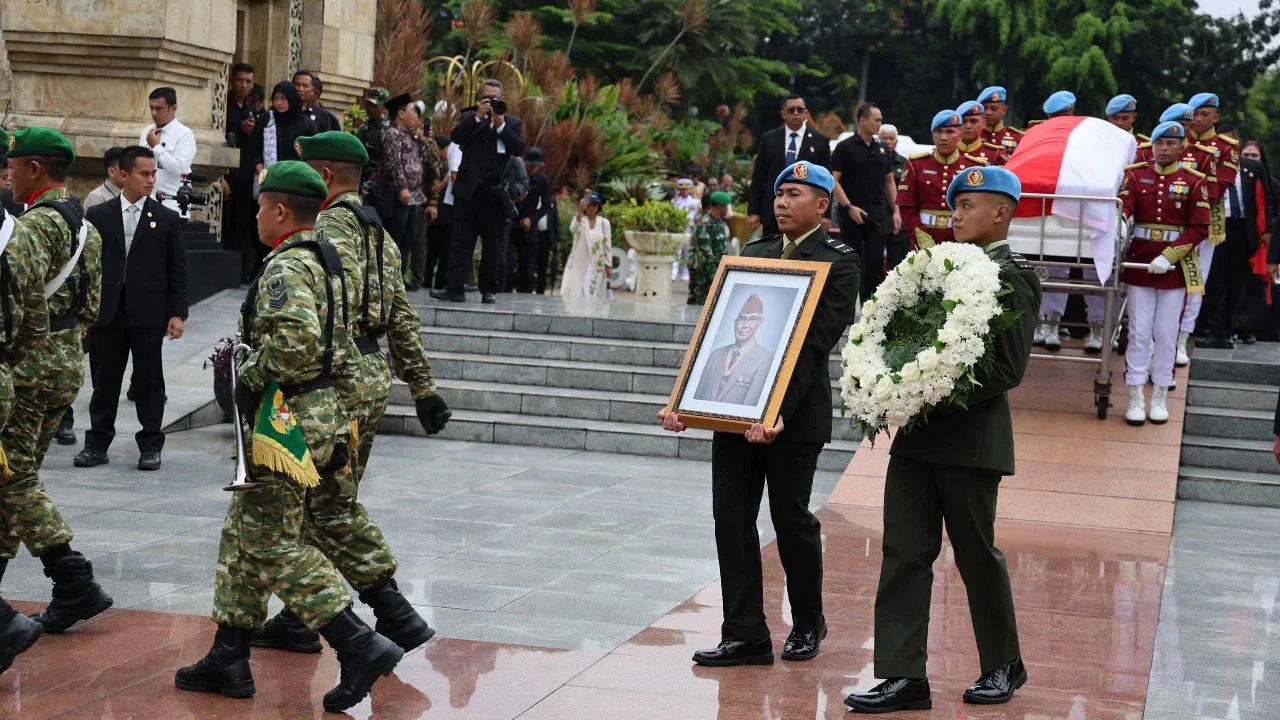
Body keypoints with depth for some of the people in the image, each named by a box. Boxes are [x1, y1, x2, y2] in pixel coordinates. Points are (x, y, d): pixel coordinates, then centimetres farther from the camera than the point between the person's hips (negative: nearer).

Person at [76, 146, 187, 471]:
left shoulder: (167, 219, 4)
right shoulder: (98, 216, 6)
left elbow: (177, 269, 2)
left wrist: (178, 313, -4)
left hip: (148, 313, -1)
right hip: (107, 311, 1)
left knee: (149, 380, 4)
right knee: (105, 380, 7)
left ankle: (151, 445, 11)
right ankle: (97, 444, 15)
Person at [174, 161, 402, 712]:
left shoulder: (285, 268, -17)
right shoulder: (322, 262, 15)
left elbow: (296, 343, -33)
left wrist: (250, 376, -15)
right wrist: (242, 349, 19)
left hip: (290, 421, -11)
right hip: (321, 413, 11)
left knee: (273, 544, -5)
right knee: (244, 533, 16)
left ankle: (359, 646, -8)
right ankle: (229, 659, 23)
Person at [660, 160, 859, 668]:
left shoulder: (838, 263, -4)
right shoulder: (752, 255, 15)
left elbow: (816, 343, -13)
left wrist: (779, 412, -23)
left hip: (794, 414, -5)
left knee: (791, 519, 4)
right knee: (731, 517, 1)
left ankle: (807, 625, 25)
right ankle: (744, 635, 7)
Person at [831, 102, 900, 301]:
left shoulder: (883, 149, 12)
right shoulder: (845, 147, -4)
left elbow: (889, 181, 16)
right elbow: (834, 181, -8)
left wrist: (896, 210, 8)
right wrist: (849, 207, -16)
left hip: (878, 214, 4)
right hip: (852, 213, -4)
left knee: (876, 260, -1)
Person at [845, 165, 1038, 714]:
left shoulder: (1013, 277, -9)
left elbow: (1009, 369, -15)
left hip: (971, 437, -7)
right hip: (918, 435, 7)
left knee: (976, 554, 6)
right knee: (904, 553, 2)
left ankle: (1004, 665, 25)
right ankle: (904, 676, 4)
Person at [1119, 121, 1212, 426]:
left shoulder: (1195, 181, -3)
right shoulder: (1135, 175, 1)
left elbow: (1199, 229, -6)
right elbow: (1121, 212, -10)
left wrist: (1168, 256, -16)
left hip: (1176, 265, -1)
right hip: (1140, 261, 1)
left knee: (1166, 333, 5)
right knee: (1139, 332, 3)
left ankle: (1160, 398, 14)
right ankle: (1136, 399, 8)